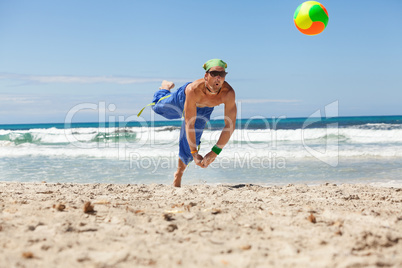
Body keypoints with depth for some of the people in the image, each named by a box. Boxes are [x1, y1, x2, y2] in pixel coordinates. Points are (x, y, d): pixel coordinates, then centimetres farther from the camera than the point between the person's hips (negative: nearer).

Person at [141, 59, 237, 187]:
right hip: (184, 98, -1)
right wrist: (195, 154, -46)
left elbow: (230, 125, -39)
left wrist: (215, 152, -46)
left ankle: (179, 174, 31)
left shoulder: (228, 93, -45)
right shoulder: (193, 89, -49)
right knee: (158, 106, 22)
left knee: (189, 143, 3)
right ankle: (166, 87, 57)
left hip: (204, 109, 1)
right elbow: (189, 124, -44)